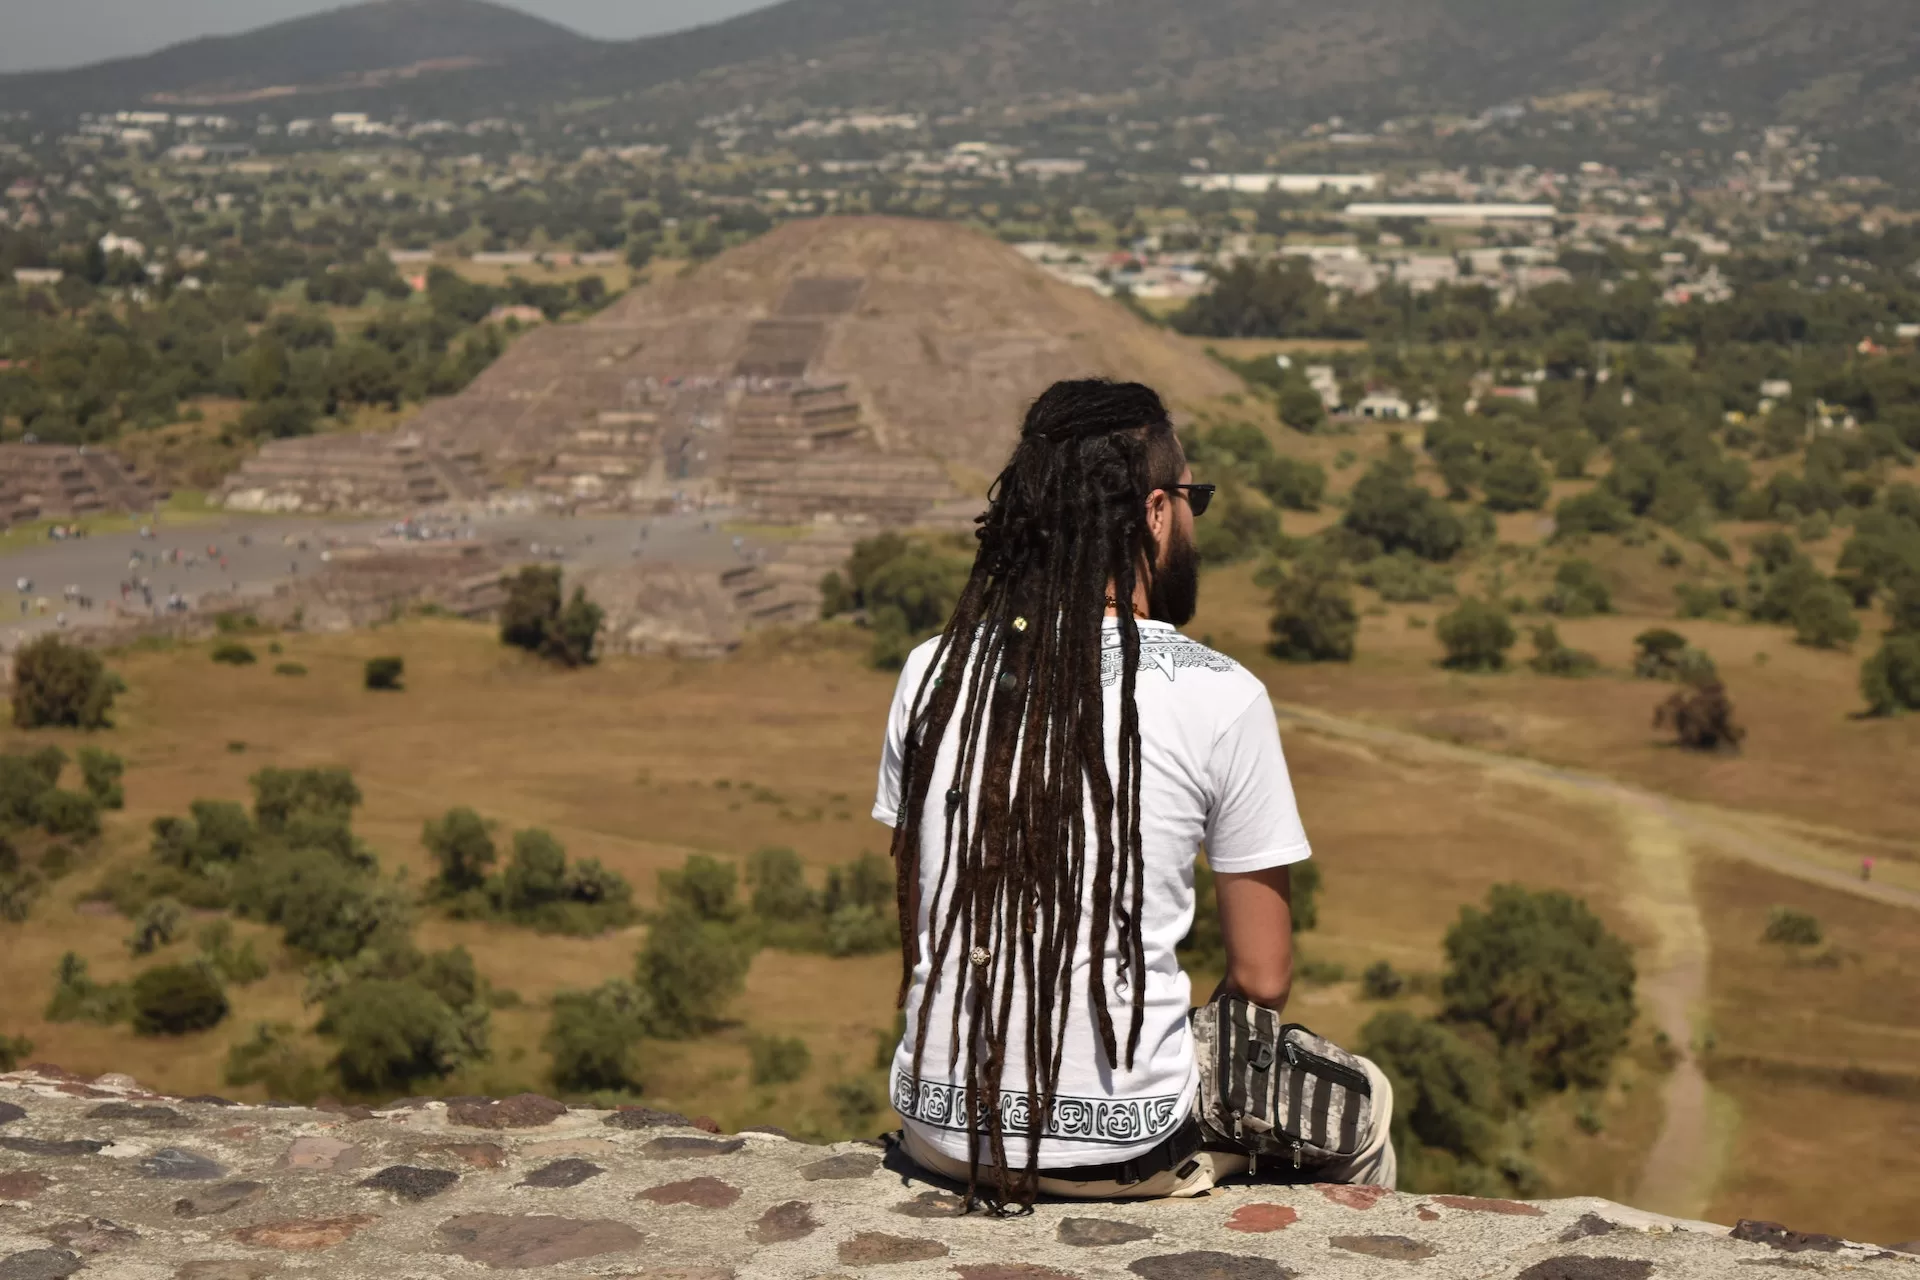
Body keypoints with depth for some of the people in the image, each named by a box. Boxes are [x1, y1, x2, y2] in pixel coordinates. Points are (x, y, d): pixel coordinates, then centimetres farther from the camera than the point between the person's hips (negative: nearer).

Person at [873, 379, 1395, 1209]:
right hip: (1125, 1148, -4)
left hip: (938, 1130, 5)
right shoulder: (1221, 697, -12)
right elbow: (1262, 980, -6)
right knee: (1361, 1099, 25)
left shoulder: (934, 673, -1)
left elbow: (913, 930, 9)